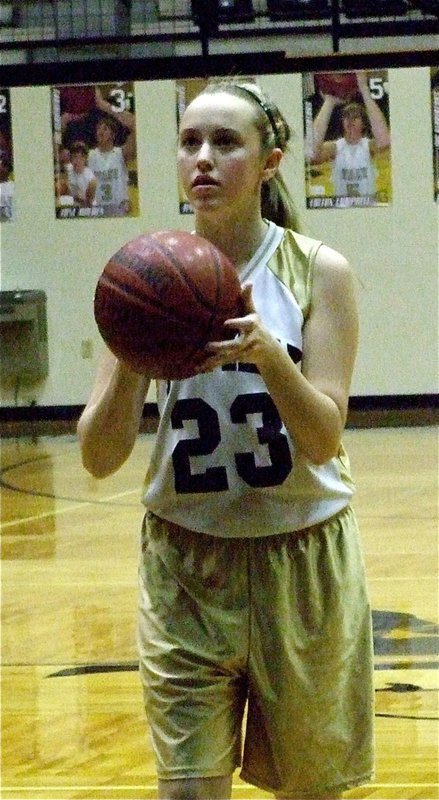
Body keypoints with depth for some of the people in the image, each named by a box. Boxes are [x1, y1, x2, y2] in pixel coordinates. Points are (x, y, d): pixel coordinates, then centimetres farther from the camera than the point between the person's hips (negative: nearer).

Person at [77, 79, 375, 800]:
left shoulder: (317, 271, -6)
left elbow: (323, 440, -14)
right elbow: (99, 458, -6)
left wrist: (268, 355, -31)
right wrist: (129, 367, -25)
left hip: (302, 559, -1)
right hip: (185, 564, 1)